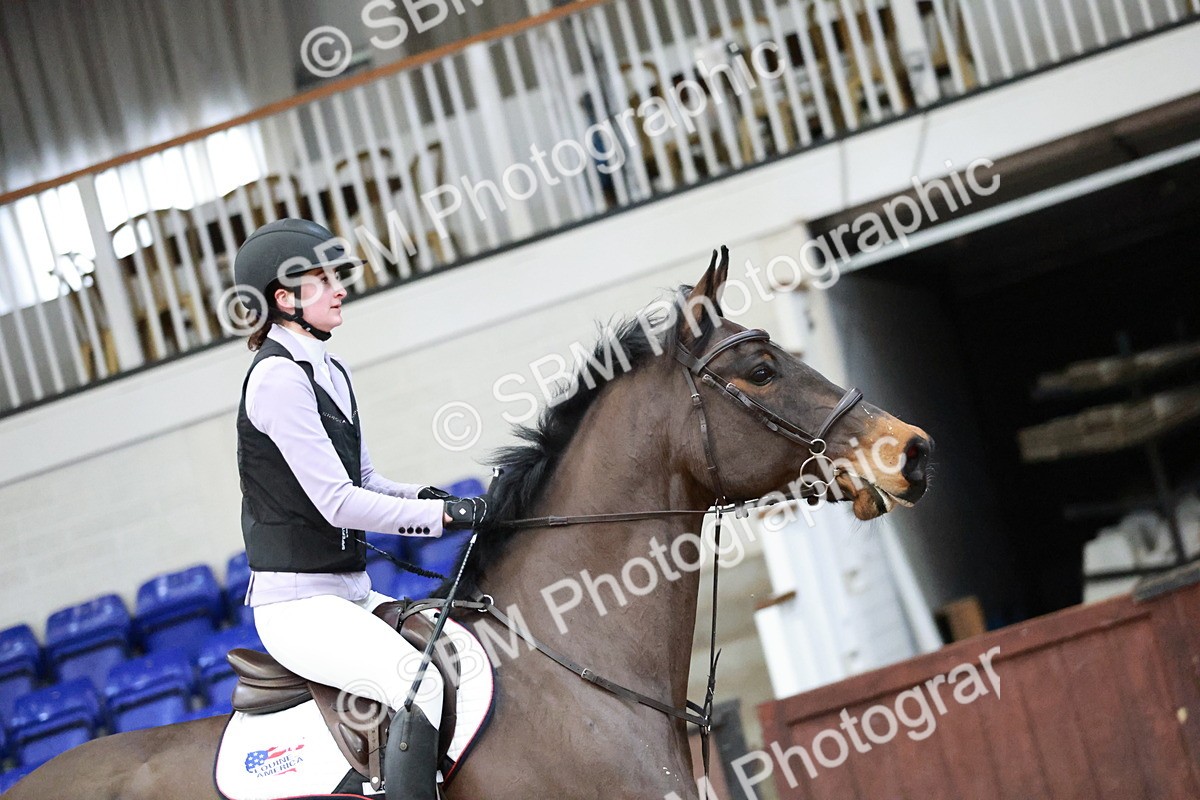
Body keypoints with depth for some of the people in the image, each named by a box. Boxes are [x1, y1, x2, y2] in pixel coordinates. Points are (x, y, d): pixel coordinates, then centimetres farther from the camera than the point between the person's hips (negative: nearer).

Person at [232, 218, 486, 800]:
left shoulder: (329, 372, 14)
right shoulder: (278, 375, -14)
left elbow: (366, 482, 18)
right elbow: (338, 503, -20)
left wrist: (423, 496, -2)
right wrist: (444, 515, -17)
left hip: (353, 596, 10)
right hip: (298, 604, -10)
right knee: (426, 687, -29)